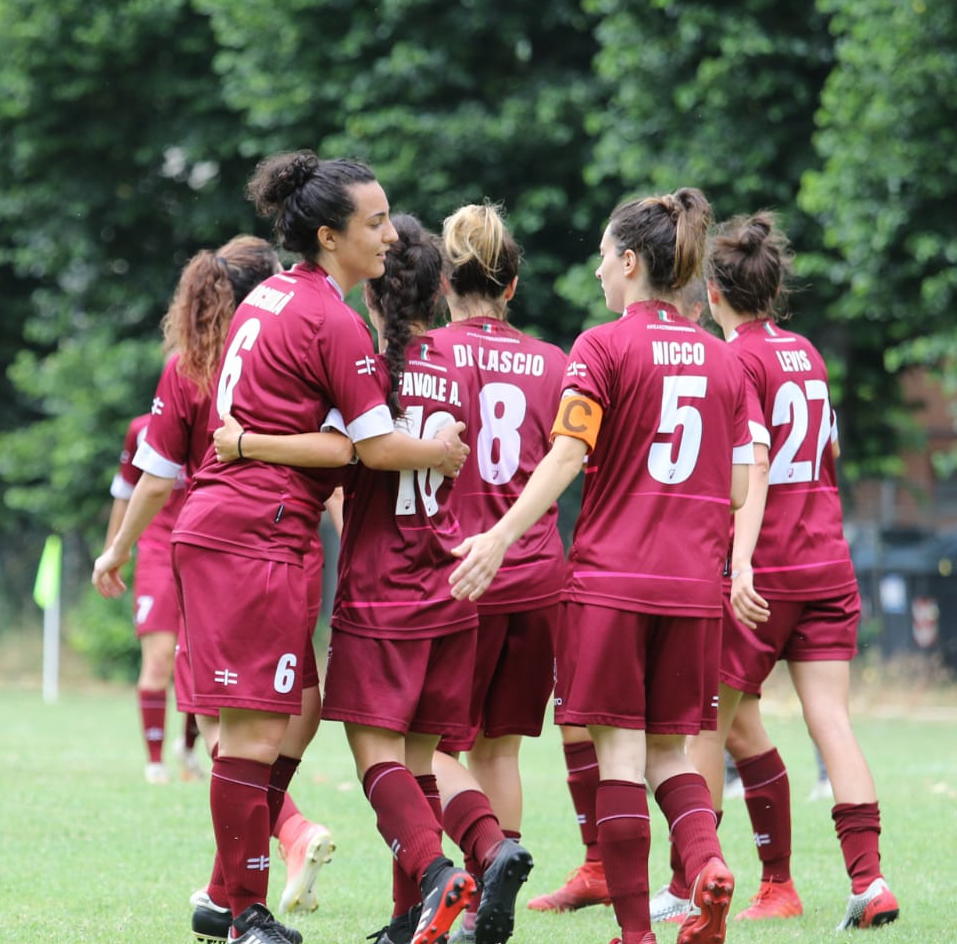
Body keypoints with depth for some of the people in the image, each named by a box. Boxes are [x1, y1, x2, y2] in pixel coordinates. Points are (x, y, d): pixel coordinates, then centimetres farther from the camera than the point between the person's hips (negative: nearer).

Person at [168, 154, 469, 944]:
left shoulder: (270, 298, 15)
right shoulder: (334, 323, -12)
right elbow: (376, 447, -9)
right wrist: (445, 454, 6)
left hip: (216, 524, 10)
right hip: (255, 539, -10)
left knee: (300, 711, 15)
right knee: (258, 728, -6)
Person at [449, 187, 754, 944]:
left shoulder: (604, 348, -4)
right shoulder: (723, 360, 10)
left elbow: (567, 455, -15)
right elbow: (740, 486, 9)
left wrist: (503, 537, -18)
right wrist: (734, 572, 20)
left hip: (610, 577, -4)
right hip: (693, 587, 4)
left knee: (619, 751, -1)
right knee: (670, 750, 13)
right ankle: (707, 859, -15)